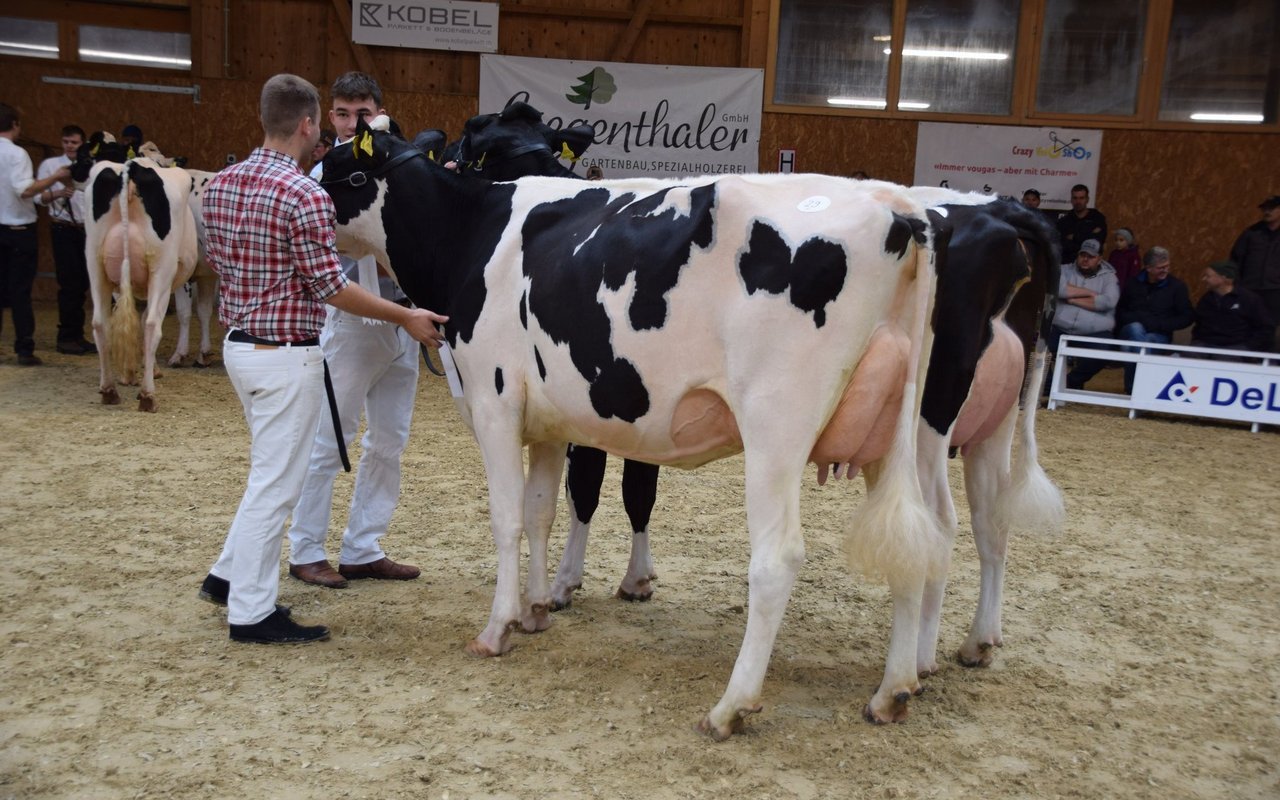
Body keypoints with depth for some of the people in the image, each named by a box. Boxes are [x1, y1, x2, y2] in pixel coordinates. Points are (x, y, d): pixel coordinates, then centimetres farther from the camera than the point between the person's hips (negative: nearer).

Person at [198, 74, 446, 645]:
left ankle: (230, 576, 31)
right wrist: (405, 317, -10)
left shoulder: (220, 185, 6)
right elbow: (330, 286, -18)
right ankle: (251, 613, 10)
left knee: (272, 471, 23)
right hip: (286, 355, -9)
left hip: (238, 343, 9)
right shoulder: (304, 195, -19)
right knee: (275, 482, 1)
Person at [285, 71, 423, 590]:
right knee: (329, 441, 2)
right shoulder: (326, 175, -5)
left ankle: (362, 550, 21)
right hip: (351, 318, -5)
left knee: (388, 441, 10)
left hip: (400, 320, 6)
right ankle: (306, 552, 15)